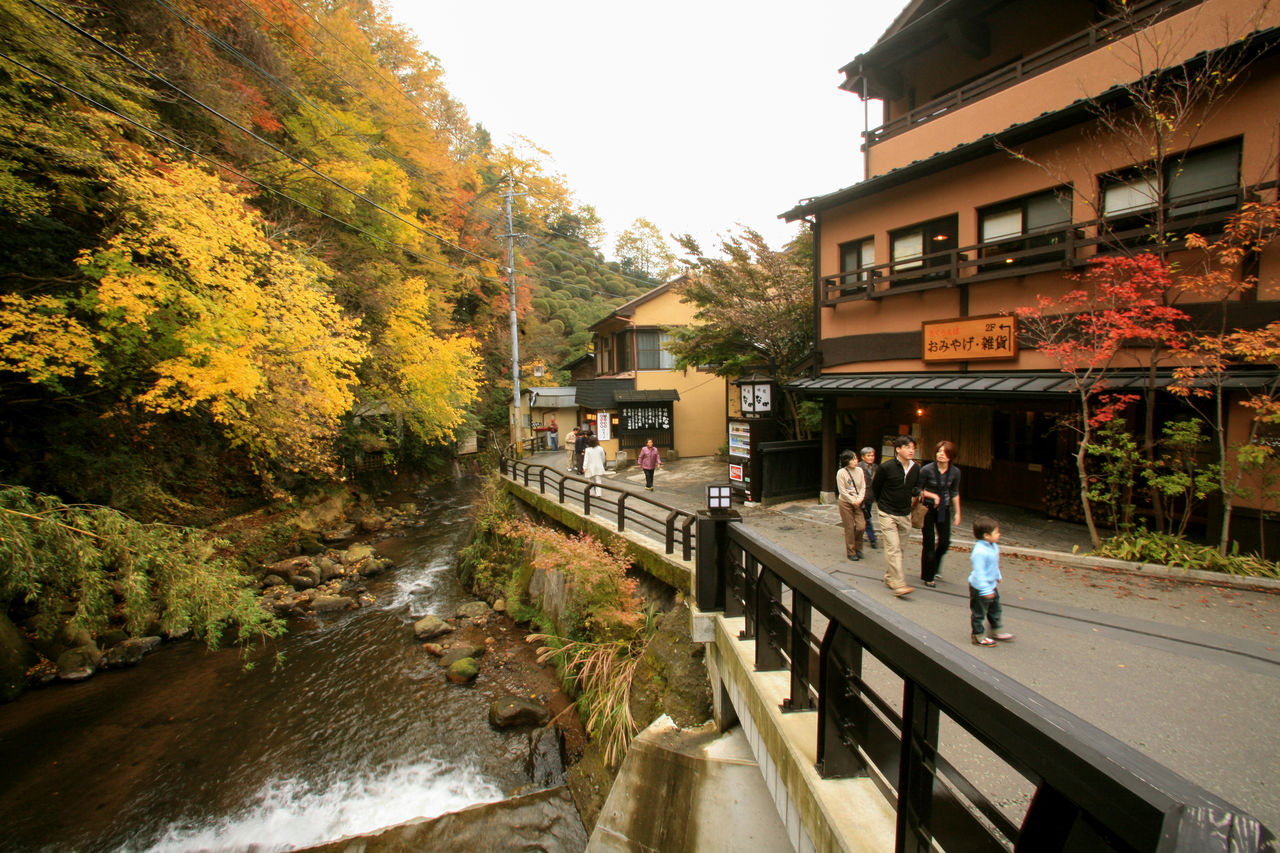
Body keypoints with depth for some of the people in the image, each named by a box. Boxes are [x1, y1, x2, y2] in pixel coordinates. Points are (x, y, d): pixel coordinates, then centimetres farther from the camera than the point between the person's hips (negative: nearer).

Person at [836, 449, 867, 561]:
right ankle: (851, 552, 13)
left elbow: (863, 487, 5)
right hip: (845, 502, -4)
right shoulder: (841, 473, -9)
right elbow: (842, 490, -9)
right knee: (849, 528, 0)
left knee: (861, 526, -5)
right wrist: (853, 501, -11)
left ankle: (858, 548, 20)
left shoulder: (859, 470, 4)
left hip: (858, 502, 4)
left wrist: (859, 499, -9)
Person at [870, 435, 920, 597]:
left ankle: (889, 577, 27)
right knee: (893, 548, -11)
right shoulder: (886, 467, -14)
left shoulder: (915, 468, 2)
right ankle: (899, 584, -13)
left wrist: (916, 494, 1)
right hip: (887, 514, -5)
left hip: (905, 514, 5)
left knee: (899, 548, 12)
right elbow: (874, 487, 0)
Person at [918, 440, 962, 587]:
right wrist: (933, 495, -16)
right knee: (929, 543, -2)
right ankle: (928, 577, 13)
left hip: (944, 509, 4)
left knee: (945, 541, 2)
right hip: (928, 508, -4)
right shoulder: (927, 469, -15)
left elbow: (955, 493, 10)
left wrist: (957, 512, 11)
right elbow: (918, 489, -5)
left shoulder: (955, 472, -3)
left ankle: (934, 569, 29)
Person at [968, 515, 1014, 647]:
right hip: (979, 588, -10)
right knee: (979, 613, 6)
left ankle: (997, 631, 42)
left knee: (995, 610, 24)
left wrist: (998, 576, 28)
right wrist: (986, 590, -28)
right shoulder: (980, 552, -32)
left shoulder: (994, 547, -1)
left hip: (991, 586, 10)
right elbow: (979, 572, -30)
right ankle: (978, 636, 21)